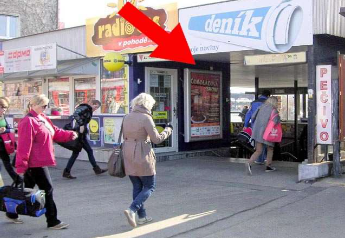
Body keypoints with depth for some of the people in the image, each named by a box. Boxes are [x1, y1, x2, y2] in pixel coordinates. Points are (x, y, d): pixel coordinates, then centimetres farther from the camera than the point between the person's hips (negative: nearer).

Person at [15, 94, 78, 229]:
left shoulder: (42, 118, 12)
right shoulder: (28, 122, -19)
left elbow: (55, 132, 15)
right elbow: (24, 145, -21)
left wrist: (69, 135, -2)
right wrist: (21, 165, -22)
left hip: (38, 162, 10)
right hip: (35, 163, -10)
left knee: (27, 189, 19)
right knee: (47, 189, -4)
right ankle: (52, 222, 4)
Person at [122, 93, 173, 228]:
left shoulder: (127, 117, 8)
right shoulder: (145, 118, -13)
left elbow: (125, 137, 13)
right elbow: (156, 139, -11)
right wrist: (167, 131, 5)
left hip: (128, 155, 7)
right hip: (142, 156, -7)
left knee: (137, 186, 15)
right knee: (150, 186, 6)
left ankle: (142, 216, 19)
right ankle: (132, 210, -11)